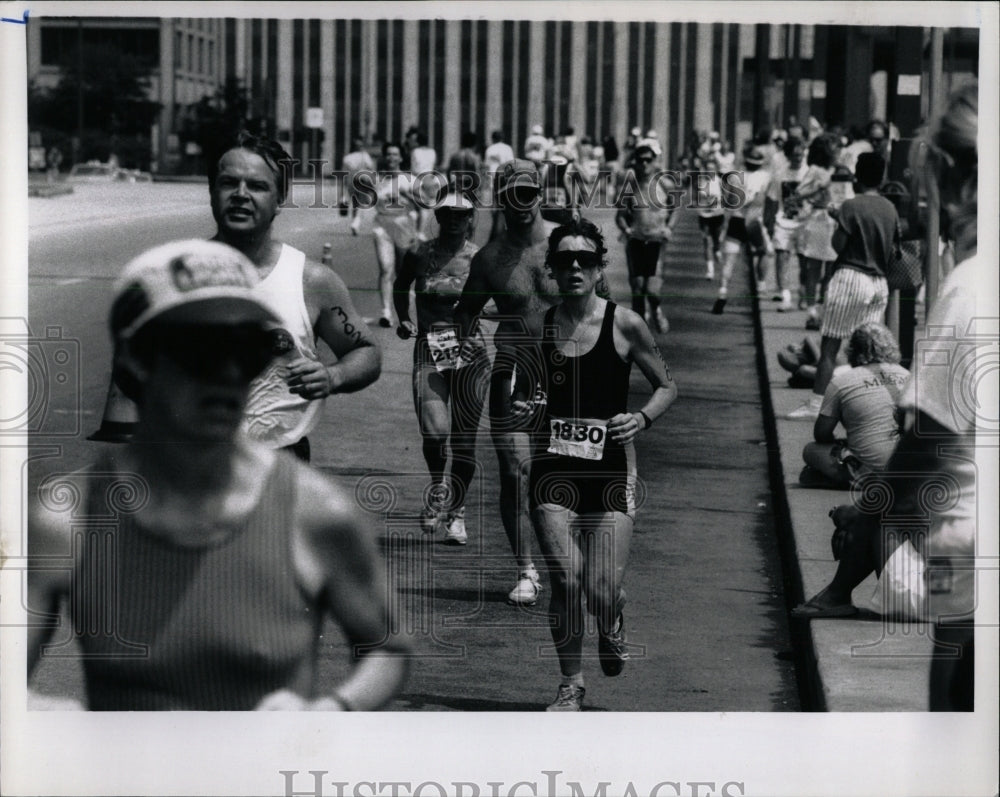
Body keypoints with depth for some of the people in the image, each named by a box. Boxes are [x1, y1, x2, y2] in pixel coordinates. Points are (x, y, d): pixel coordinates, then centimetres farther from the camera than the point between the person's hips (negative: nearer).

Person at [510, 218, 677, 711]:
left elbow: (667, 387, 6)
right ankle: (571, 684, 12)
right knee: (565, 583, -7)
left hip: (610, 467, -2)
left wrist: (642, 418, -13)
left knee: (603, 591, -8)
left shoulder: (624, 325, -3)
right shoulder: (538, 328, 3)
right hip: (553, 467, 2)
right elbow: (522, 391, 17)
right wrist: (521, 409, -6)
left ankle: (612, 628, 29)